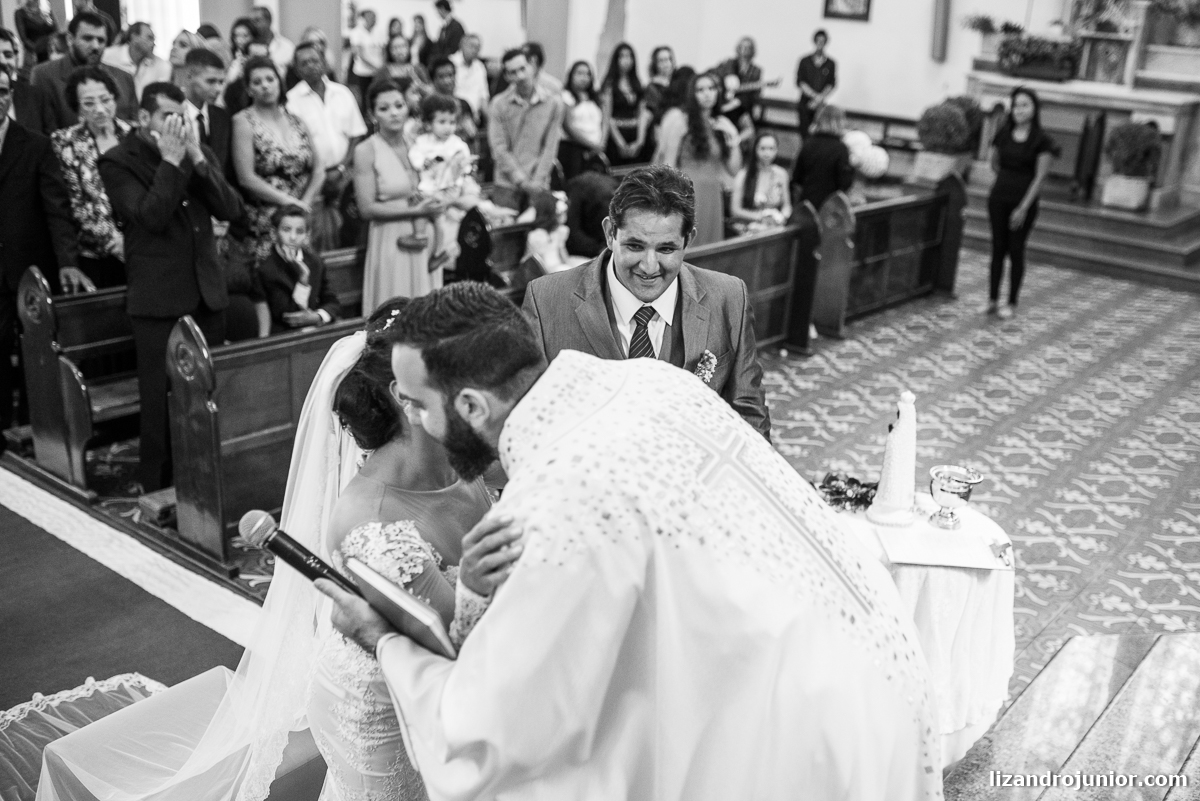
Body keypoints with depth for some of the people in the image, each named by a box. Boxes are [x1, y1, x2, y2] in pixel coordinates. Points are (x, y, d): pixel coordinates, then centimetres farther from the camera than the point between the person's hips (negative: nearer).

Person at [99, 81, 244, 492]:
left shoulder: (197, 152, 11)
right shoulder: (118, 162, -5)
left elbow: (231, 210, 1)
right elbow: (152, 217, -19)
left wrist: (197, 159, -8)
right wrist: (170, 161, -15)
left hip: (207, 290, 5)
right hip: (156, 297, -4)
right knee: (161, 396, 2)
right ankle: (155, 484, 15)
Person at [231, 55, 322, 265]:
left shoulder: (294, 120, 13)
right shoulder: (244, 121, -2)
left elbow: (318, 169, 9)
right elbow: (246, 178, -10)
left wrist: (305, 203, -5)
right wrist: (289, 201, -11)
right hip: (263, 223, -4)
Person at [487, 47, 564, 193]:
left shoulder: (553, 103, 1)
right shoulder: (498, 104, 0)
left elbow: (550, 146, -1)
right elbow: (499, 148, -4)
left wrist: (538, 180, -10)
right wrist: (521, 180, -11)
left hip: (539, 185, 0)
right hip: (506, 184, 0)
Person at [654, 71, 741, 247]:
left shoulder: (724, 125, 8)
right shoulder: (682, 123, -4)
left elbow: (734, 170, 9)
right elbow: (668, 167, -3)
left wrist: (733, 140, -5)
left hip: (714, 198, 4)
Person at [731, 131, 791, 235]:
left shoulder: (781, 174, 8)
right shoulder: (744, 175, -4)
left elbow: (787, 206, 14)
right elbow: (735, 210, -4)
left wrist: (782, 217, -8)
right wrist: (759, 216, -15)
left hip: (775, 227, 4)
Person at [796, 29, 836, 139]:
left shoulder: (830, 64, 3)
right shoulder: (805, 61, 3)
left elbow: (831, 85, 1)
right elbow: (800, 82, -3)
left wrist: (820, 98, -14)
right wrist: (815, 95, -14)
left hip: (821, 104, 0)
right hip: (805, 103, 0)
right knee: (804, 132, 0)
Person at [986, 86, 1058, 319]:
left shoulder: (1042, 140, -8)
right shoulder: (1003, 134, 3)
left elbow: (1040, 177, -11)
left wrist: (1023, 207, -16)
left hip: (1024, 201, -3)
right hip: (999, 197, 4)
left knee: (1016, 250, 1)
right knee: (998, 248, 6)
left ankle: (1012, 303, 9)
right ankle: (992, 300, 11)